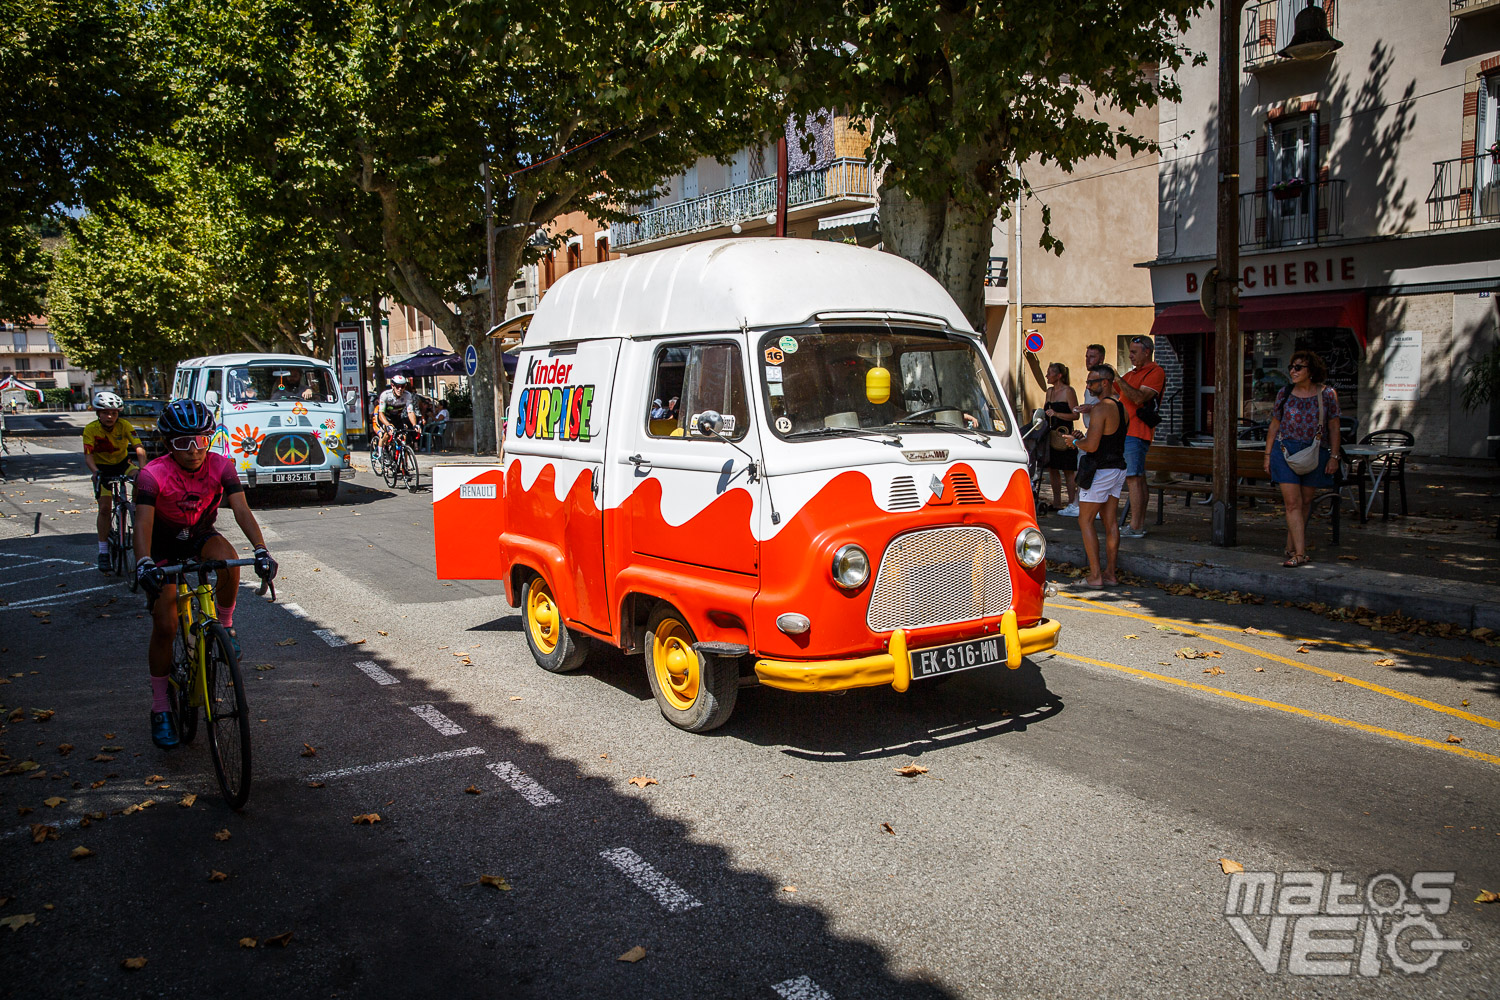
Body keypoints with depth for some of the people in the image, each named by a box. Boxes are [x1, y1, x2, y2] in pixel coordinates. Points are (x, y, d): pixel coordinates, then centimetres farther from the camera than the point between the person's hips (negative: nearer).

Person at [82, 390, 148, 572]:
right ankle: (104, 552, -3)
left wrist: (142, 468, -44)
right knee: (105, 508, -11)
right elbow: (88, 455, -23)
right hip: (103, 468, -1)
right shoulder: (91, 429, -17)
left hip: (123, 464, 1)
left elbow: (139, 448, -26)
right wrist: (96, 472, -43)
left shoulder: (124, 425, -17)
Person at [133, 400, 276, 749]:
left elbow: (242, 511, -28)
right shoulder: (153, 474, -26)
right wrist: (143, 563, -54)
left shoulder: (221, 467, -19)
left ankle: (225, 625, -8)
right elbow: (143, 523, -36)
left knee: (227, 558, -36)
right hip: (163, 544, -1)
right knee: (164, 626, -9)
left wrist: (261, 550, -44)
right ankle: (160, 710, 5)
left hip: (201, 535, 2)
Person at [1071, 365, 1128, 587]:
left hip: (1100, 471, -9)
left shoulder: (1101, 408, -17)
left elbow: (1092, 446, -22)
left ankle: (1095, 575, -3)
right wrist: (1084, 437, 14)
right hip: (1118, 469, 9)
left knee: (1085, 521, -1)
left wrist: (1076, 441, -3)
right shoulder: (1121, 407, 12)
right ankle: (1110, 573, 12)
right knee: (1111, 523, 10)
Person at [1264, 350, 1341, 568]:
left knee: (1305, 502, 9)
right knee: (1292, 502, -9)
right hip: (1285, 451, 0)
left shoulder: (1327, 394, 0)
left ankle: (1291, 547, 23)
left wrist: (1334, 456, -2)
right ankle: (1300, 554, -11)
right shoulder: (1285, 393, 4)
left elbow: (1333, 427, 4)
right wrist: (1268, 455, 7)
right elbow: (1274, 426, 9)